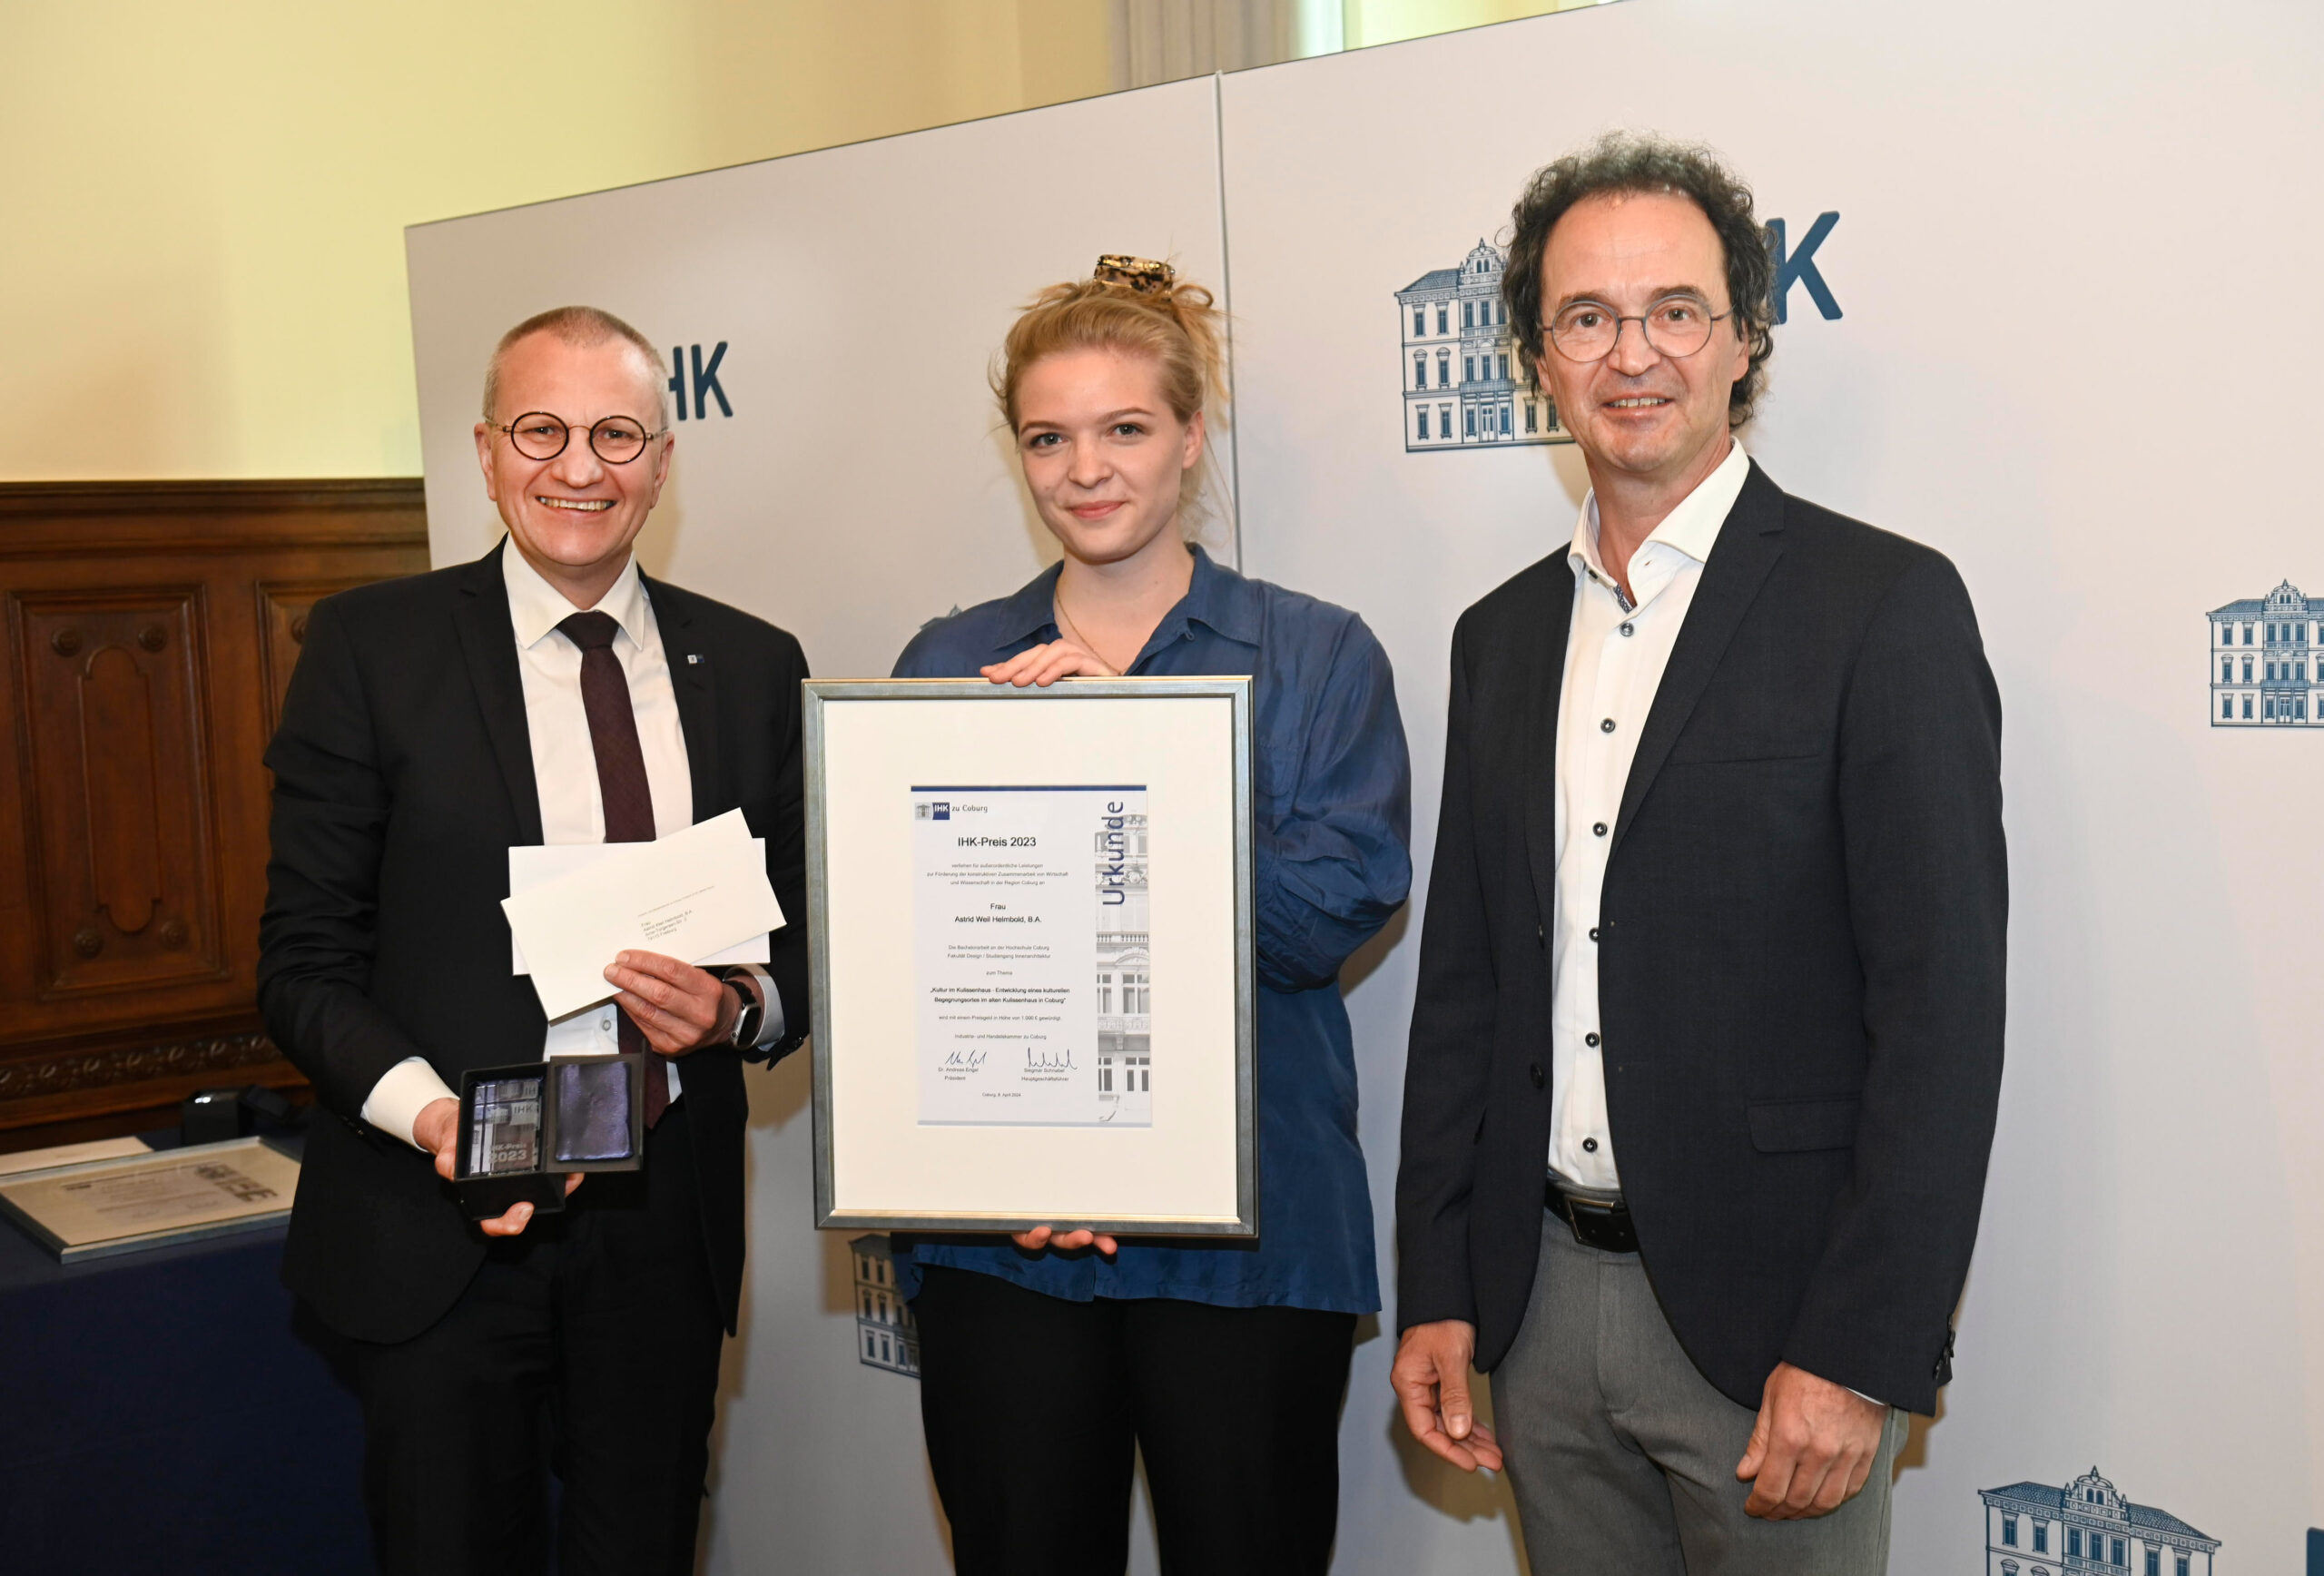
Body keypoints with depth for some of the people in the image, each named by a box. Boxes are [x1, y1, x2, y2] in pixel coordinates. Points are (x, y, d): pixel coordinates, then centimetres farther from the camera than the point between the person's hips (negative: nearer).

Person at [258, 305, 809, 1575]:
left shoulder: (751, 665, 6)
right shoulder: (372, 646, -3)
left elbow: (802, 936, 10)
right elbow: (303, 960, -4)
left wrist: (741, 1009, -12)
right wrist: (430, 1113, -20)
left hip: (668, 1221, 3)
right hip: (440, 1228, -2)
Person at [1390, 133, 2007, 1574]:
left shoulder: (1885, 606, -9)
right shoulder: (1504, 637, 9)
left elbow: (1943, 1008, -13)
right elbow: (1464, 983, 11)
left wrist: (1858, 1357, -16)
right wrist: (1436, 1294, 8)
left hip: (1772, 1322, -5)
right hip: (1543, 1309, 5)